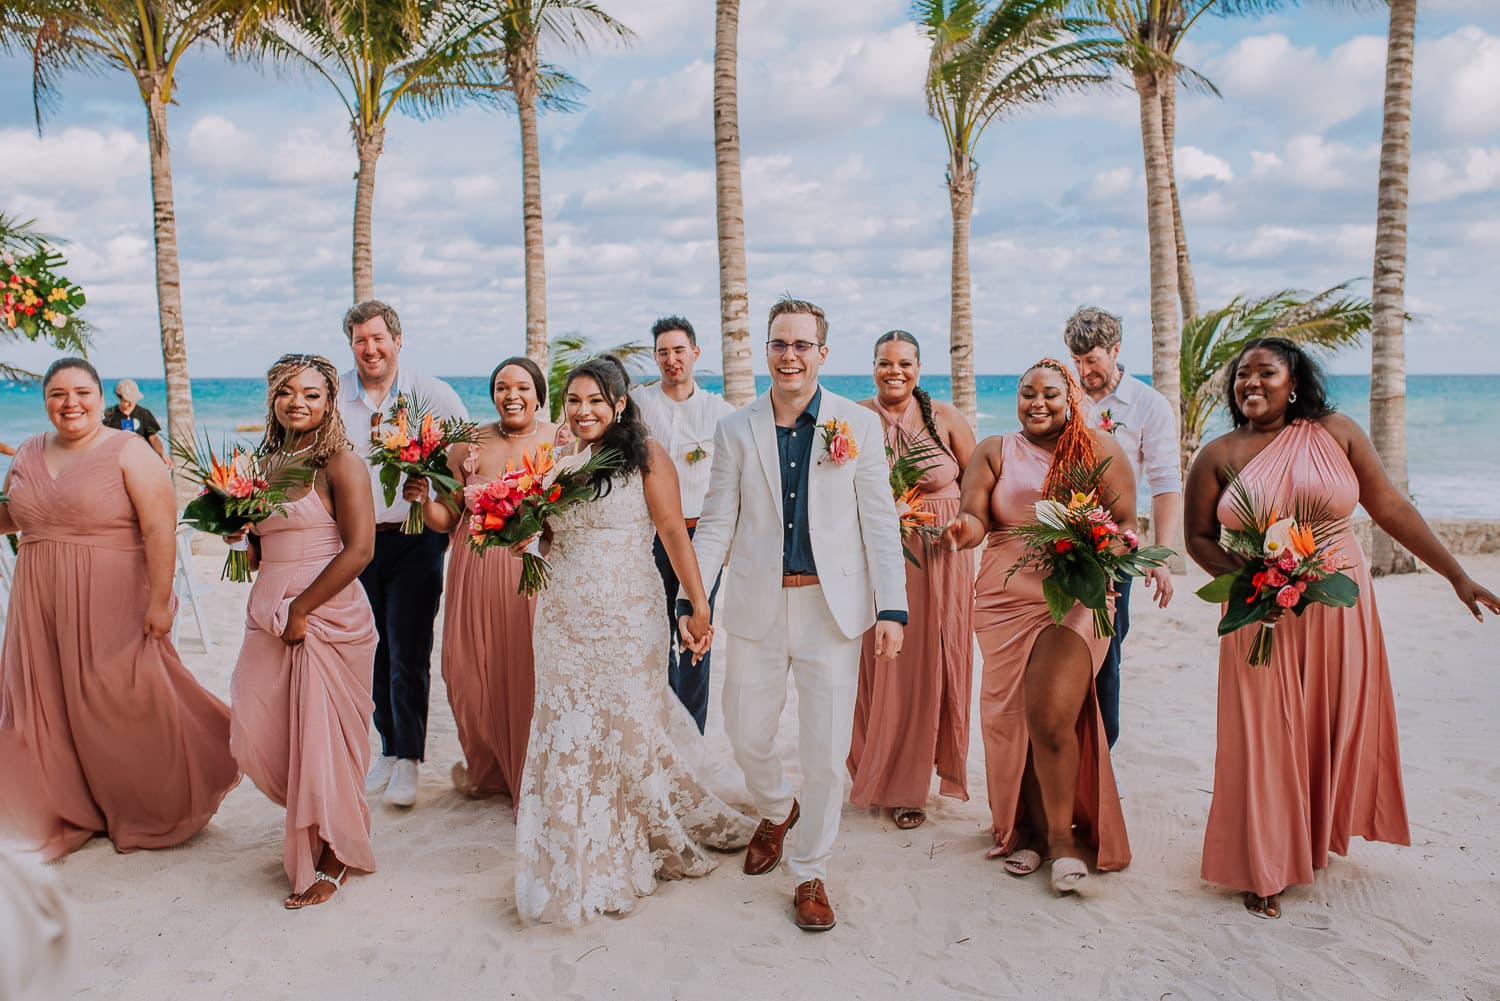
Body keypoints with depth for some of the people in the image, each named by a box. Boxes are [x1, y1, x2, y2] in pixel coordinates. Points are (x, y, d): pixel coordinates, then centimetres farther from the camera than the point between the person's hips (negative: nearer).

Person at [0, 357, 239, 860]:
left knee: (126, 706, 0)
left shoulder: (128, 452, -9)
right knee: (49, 706, 10)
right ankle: (69, 812, 27)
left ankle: (154, 812, 19)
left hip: (114, 603, -6)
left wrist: (159, 602, -20)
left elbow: (160, 531, -15)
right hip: (42, 606, 6)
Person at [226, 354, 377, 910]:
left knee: (321, 739, -1)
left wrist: (302, 609, -16)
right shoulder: (266, 463, 12)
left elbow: (358, 551, -16)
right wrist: (235, 526, -1)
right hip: (269, 619, 7)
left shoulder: (340, 464, -9)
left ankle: (332, 860, 18)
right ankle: (308, 833, 34)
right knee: (257, 737, 7)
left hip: (328, 617, -7)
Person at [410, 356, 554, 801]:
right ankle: (488, 769, 32)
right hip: (478, 571, 3)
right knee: (471, 671, 7)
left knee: (531, 673, -2)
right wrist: (423, 500, -11)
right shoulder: (468, 444, 6)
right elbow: (447, 518, 8)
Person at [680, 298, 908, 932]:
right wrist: (691, 597, -6)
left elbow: (879, 522, -2)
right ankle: (776, 811, 46)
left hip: (832, 609, -2)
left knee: (826, 751, 5)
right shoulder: (736, 430, 4)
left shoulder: (860, 426, 0)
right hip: (758, 607, 2)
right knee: (746, 735, 13)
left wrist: (892, 607, -8)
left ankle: (810, 874, 25)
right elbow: (716, 524, 4)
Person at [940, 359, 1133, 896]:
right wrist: (964, 529, -25)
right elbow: (975, 517, -1)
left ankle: (1060, 834, 2)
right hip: (1006, 599, 2)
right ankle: (1027, 829, 21)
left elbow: (1126, 522, 4)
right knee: (1013, 717, 4)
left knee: (1050, 716, -15)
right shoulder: (994, 452, 11)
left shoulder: (1100, 449, 7)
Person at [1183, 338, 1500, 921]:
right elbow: (1199, 538, 4)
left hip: (1338, 611, 1)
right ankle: (1265, 870, 18)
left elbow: (1390, 507, 2)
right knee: (1265, 737, 2)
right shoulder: (1218, 456, -1)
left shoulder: (1334, 433, 0)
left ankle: (1317, 839, 34)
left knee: (1335, 730, 10)